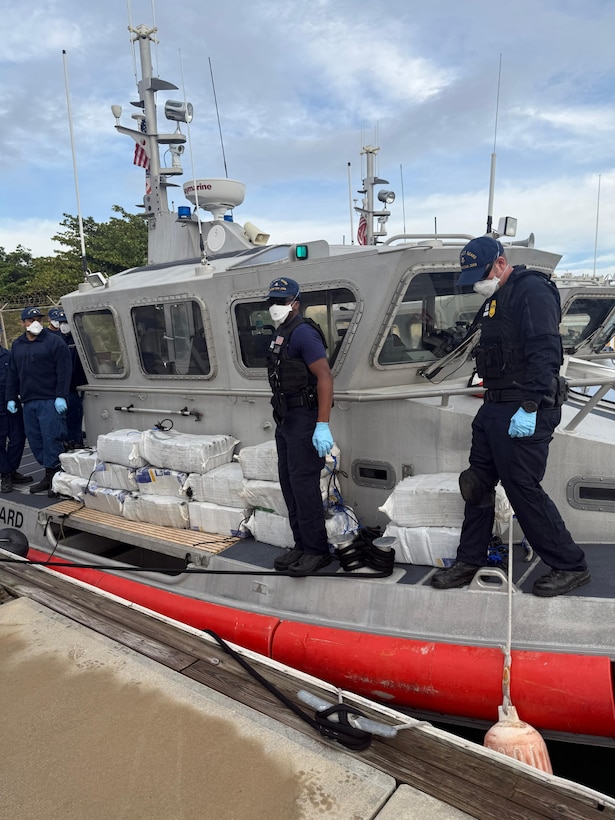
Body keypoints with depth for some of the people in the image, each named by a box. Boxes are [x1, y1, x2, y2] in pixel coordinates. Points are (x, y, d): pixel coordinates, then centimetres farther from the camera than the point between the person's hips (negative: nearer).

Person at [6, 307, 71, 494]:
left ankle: (53, 474, -1)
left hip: (50, 401, -6)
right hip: (28, 402, 7)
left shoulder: (53, 341, -2)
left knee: (51, 438, -8)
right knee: (35, 440, 7)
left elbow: (63, 371, -8)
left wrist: (61, 396, -14)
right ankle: (49, 475, 14)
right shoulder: (17, 345, 17)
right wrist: (11, 398, 16)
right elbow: (12, 374, 21)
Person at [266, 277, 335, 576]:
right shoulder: (279, 335, 17)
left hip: (304, 420, -10)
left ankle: (317, 551, 3)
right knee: (289, 482, 13)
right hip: (285, 420, 10)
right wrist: (282, 420, 17)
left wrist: (323, 425, -26)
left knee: (303, 483, -8)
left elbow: (325, 377, -20)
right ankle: (302, 546, 23)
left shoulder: (302, 332, -13)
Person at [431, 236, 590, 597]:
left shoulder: (532, 290, -11)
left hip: (524, 413, -10)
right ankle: (470, 561, 25)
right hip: (495, 408, 10)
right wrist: (493, 404, 20)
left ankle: (571, 566, 14)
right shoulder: (496, 299, 19)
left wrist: (529, 407, -26)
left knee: (524, 489, -4)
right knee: (477, 484, 13)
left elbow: (544, 352, -21)